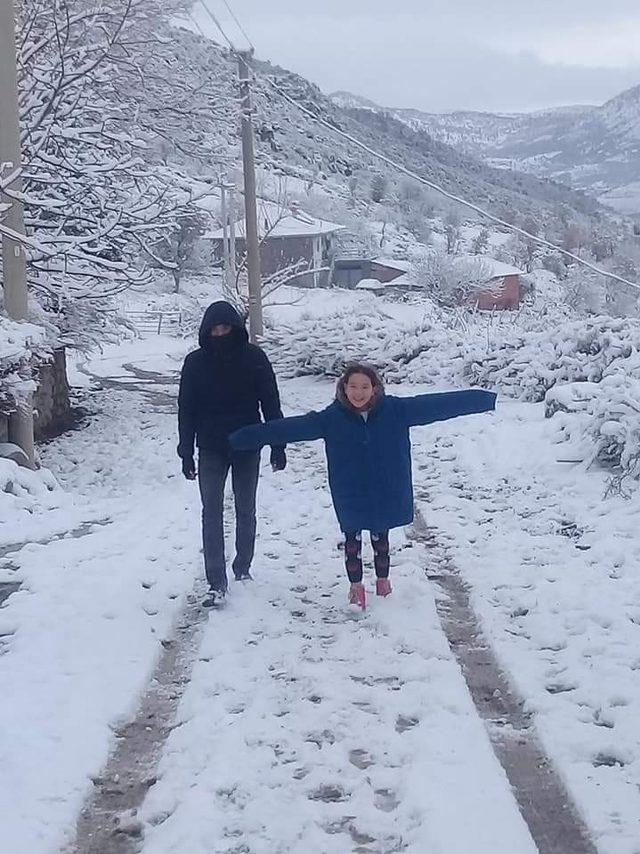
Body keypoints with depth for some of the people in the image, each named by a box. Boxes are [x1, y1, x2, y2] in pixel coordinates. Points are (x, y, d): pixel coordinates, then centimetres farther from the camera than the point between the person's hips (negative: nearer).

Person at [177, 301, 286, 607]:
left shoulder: (254, 358, -7)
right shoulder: (196, 362, -6)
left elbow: (270, 403, -3)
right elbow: (186, 410, -1)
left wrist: (278, 446, -4)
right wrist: (186, 453, -3)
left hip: (247, 447, 0)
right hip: (211, 449, 0)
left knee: (245, 510, 13)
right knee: (211, 514, -4)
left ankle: (242, 567, 32)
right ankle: (216, 583, -3)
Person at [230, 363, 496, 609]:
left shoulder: (395, 410, -13)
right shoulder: (331, 418, -14)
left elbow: (438, 404, -13)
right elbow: (289, 428, -15)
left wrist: (484, 399, -13)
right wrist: (244, 438, -17)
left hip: (386, 495, 1)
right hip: (350, 498, 0)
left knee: (381, 539, 17)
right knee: (352, 542, 11)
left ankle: (383, 582, 41)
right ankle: (356, 587, 33)